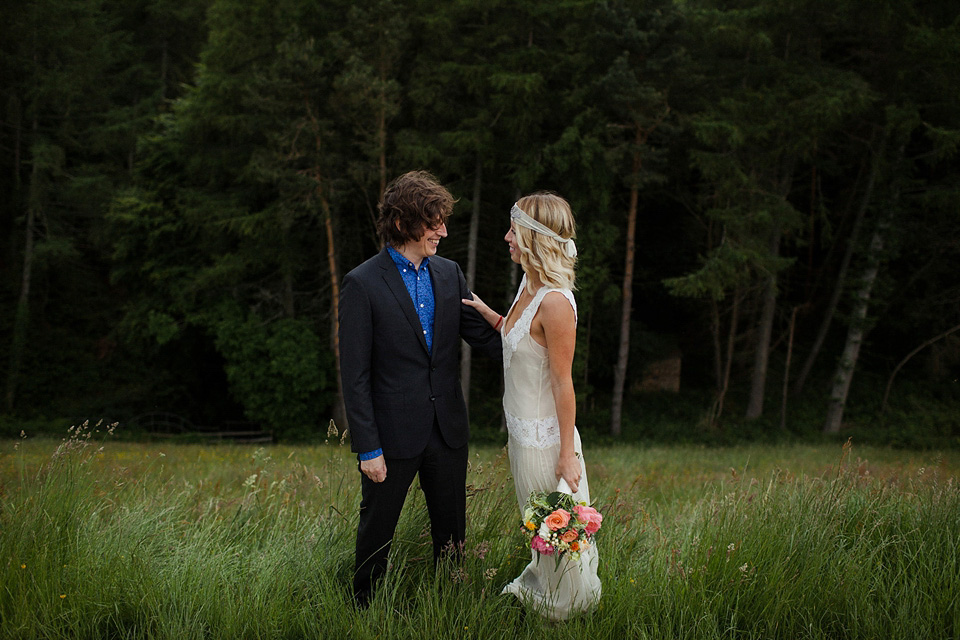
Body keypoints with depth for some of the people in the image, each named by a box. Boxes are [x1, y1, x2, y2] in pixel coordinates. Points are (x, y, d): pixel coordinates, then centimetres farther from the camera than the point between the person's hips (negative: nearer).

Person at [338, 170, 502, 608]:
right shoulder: (363, 284, -11)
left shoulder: (449, 274, 5)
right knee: (376, 533, 12)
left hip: (447, 433, 5)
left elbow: (482, 334, 5)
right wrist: (368, 448, -13)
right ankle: (363, 612, 31)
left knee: (452, 534, 15)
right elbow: (355, 374, -11)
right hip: (394, 437, -5)